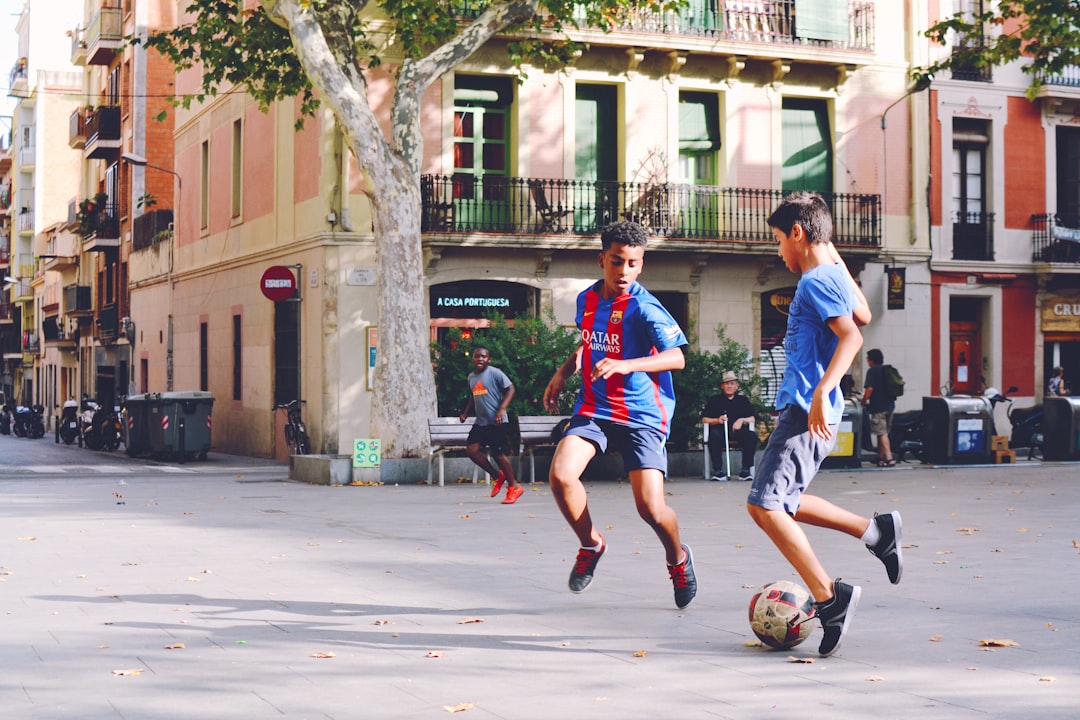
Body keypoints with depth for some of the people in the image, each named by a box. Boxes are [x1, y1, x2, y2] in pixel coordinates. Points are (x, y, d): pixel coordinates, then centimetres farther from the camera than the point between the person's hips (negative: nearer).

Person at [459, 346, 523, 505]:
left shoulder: (495, 373, -8)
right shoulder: (471, 377, 13)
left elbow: (510, 389, -10)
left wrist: (501, 409, -20)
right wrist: (466, 413, 13)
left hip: (497, 422, -7)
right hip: (481, 422, 7)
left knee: (499, 454, -6)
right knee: (471, 449, -6)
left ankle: (514, 487, 11)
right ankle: (497, 476, 13)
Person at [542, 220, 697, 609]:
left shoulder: (644, 308, -15)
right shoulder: (586, 299, 5)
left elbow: (676, 358, -26)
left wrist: (624, 365, -39)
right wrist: (562, 373, 13)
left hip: (642, 414, -4)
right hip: (594, 408, 5)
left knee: (651, 507, -14)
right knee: (561, 475, -21)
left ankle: (678, 559, 22)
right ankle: (591, 544, 7)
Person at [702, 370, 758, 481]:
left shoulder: (743, 400, 24)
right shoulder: (714, 400, 19)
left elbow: (752, 419, 16)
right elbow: (704, 419, 10)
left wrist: (742, 420, -4)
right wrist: (717, 420, -8)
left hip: (739, 430, 1)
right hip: (721, 430, -1)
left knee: (752, 436, -31)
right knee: (714, 435, -37)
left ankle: (745, 470, -25)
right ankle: (718, 470, -31)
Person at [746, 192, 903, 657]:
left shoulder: (817, 280, -12)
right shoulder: (832, 275, 16)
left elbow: (851, 335, -24)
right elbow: (863, 316, 34)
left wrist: (822, 391, -33)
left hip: (807, 412, -10)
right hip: (802, 408, 10)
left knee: (764, 505, -14)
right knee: (781, 502, 18)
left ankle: (828, 596, -12)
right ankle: (875, 530, 20)